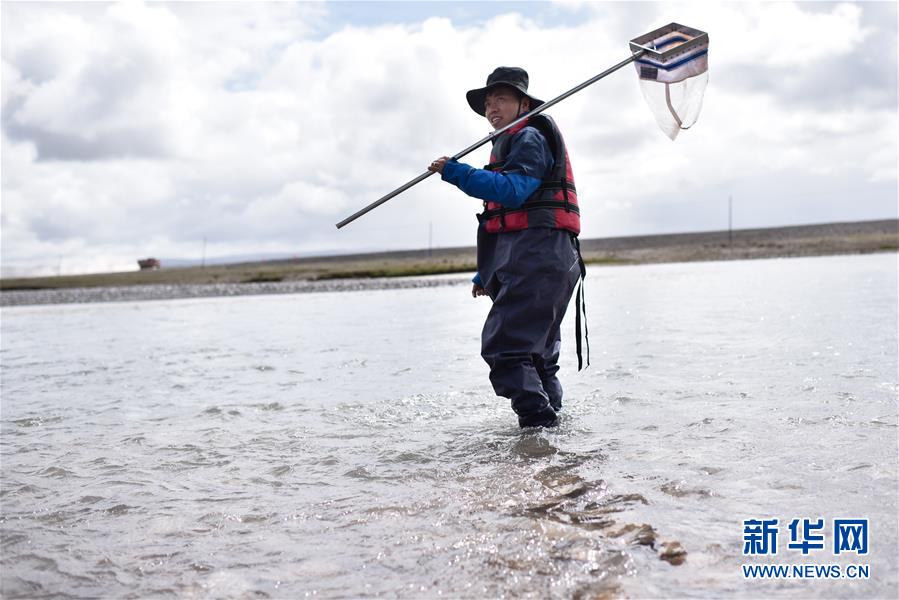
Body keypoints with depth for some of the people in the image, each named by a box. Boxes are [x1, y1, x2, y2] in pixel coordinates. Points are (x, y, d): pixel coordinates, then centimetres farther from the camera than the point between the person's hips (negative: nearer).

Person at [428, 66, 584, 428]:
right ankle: (551, 417, 26)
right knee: (534, 354, 17)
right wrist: (486, 273, 27)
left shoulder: (531, 137, -2)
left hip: (538, 255, -11)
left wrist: (456, 173, -23)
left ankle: (539, 420, -23)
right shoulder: (508, 146, 29)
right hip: (524, 262, 11)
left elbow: (512, 190, -21)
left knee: (504, 347, -20)